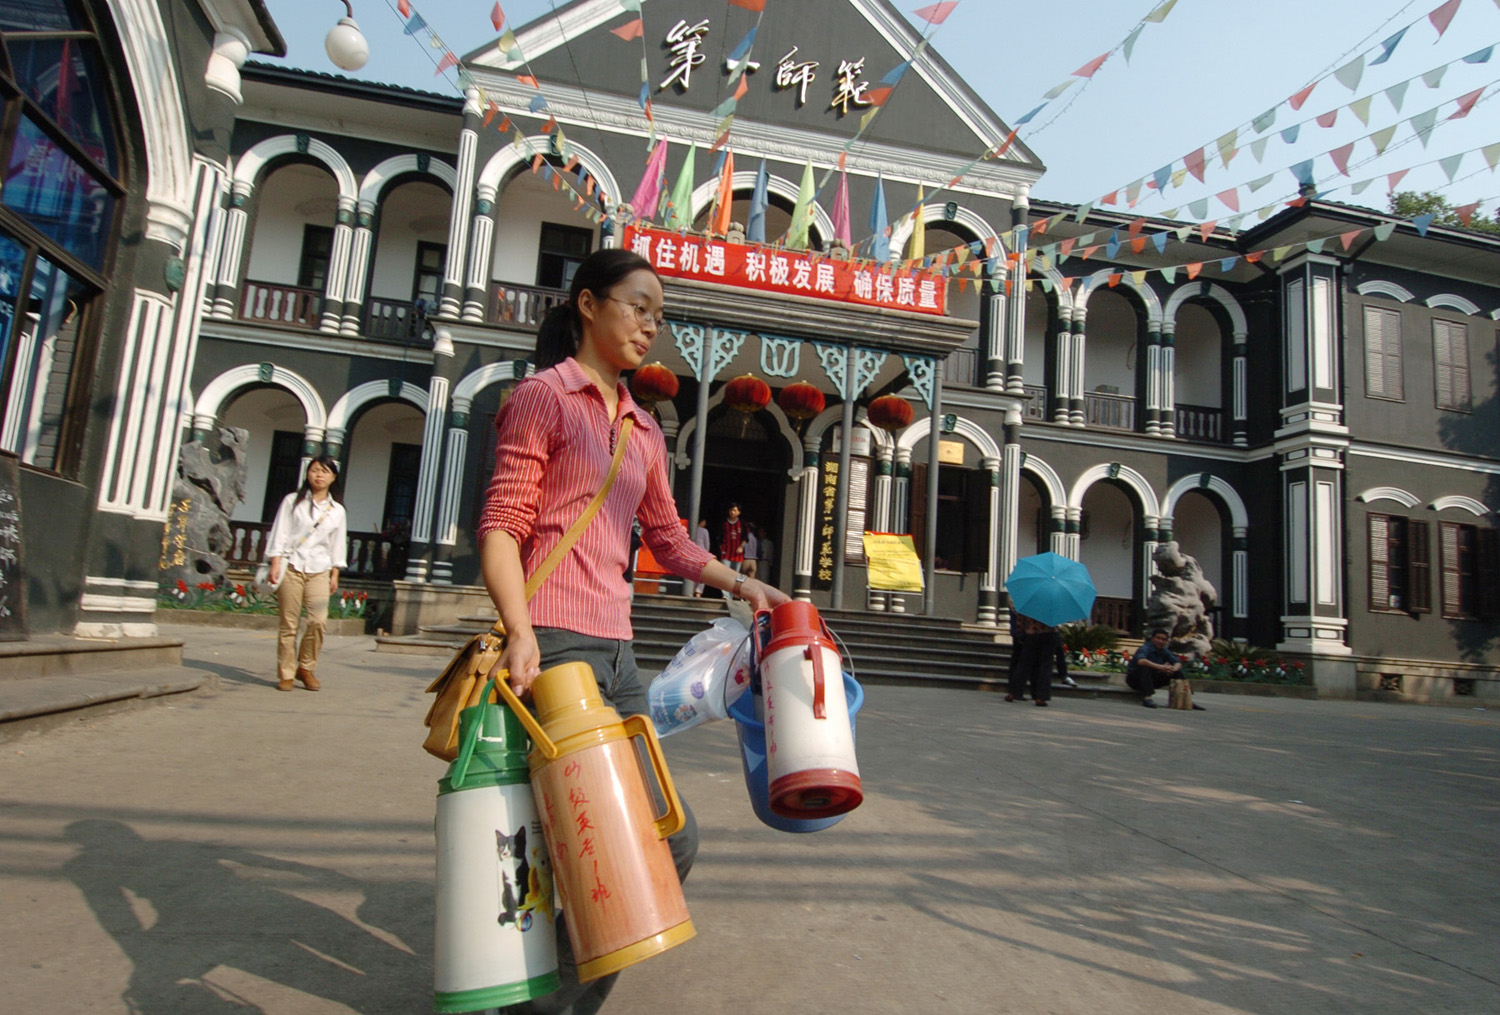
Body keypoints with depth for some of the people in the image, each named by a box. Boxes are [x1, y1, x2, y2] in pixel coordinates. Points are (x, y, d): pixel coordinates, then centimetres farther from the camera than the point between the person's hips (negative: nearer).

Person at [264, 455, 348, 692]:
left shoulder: (337, 511, 12)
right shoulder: (292, 502, 7)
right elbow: (279, 535, 3)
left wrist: (334, 575, 10)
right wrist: (275, 564, -6)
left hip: (319, 570, 1)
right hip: (291, 566, -1)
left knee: (318, 620, -13)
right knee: (288, 623, -1)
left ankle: (306, 667, 6)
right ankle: (286, 674, 10)